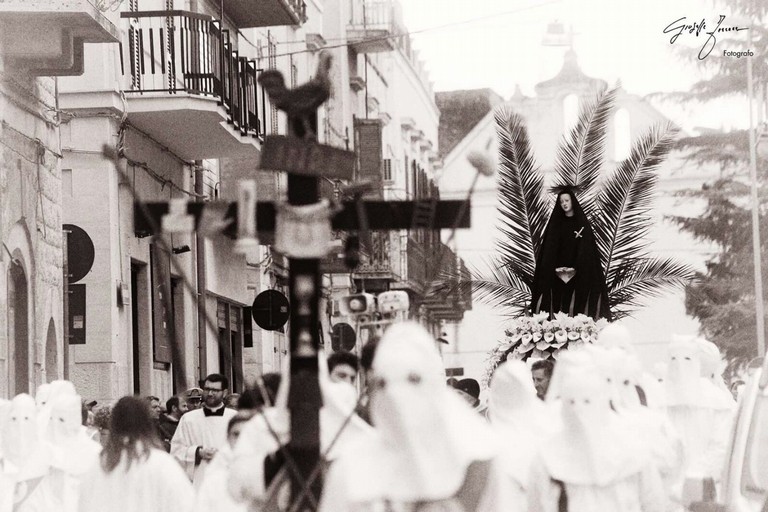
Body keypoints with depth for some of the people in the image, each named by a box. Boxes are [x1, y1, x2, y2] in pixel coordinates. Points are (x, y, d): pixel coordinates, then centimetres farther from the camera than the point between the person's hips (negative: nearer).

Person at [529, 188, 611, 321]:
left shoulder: (581, 222, 4)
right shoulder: (556, 223, 9)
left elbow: (586, 250, -2)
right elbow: (549, 248, 4)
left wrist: (575, 268, -14)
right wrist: (557, 268, -10)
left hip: (577, 273, -1)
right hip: (558, 273, 1)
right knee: (559, 302, -5)